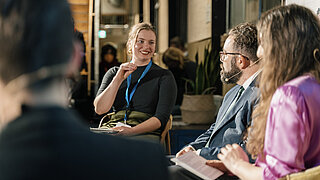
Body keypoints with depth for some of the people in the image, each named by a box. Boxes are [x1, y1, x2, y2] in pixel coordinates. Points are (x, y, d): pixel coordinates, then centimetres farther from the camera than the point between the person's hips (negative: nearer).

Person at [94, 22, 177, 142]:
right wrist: (118, 79, -8)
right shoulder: (114, 73, 18)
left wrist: (132, 130, -23)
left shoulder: (164, 76, 9)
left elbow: (161, 118, -5)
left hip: (145, 133, -6)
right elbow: (99, 109, 1)